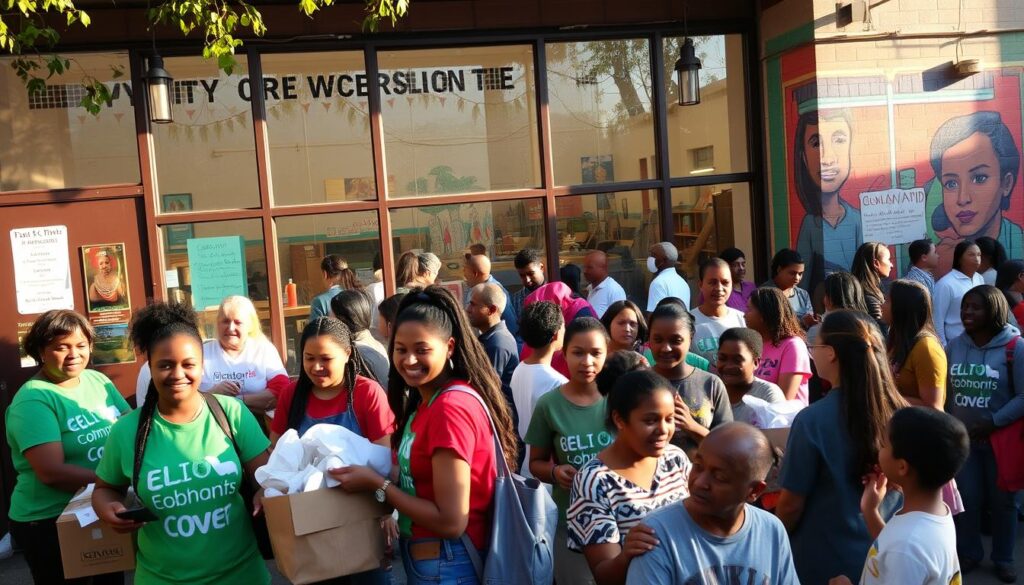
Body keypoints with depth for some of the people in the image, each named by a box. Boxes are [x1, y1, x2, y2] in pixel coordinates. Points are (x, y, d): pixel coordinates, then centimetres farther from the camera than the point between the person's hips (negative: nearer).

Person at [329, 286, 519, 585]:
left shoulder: (451, 406, -23)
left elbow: (451, 521, -24)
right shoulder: (426, 400, 7)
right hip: (423, 557, 9)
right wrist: (373, 471, -6)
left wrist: (376, 484, -17)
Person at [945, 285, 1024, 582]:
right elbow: (944, 389, 7)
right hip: (961, 437, 3)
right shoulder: (954, 346, 1)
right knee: (967, 498, 12)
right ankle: (969, 552, 30)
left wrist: (994, 422, -19)